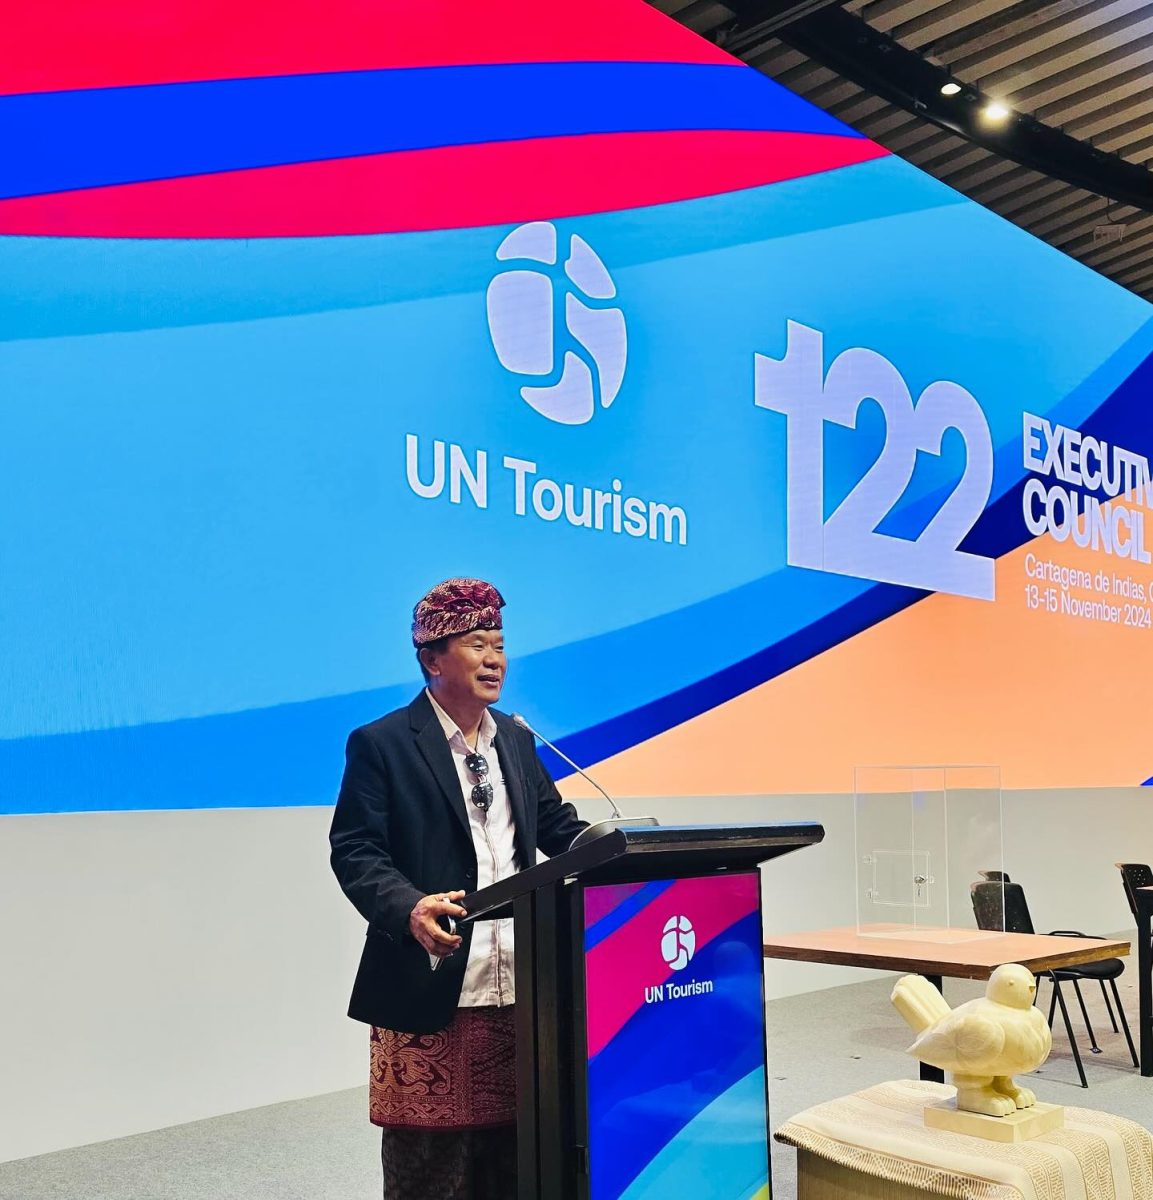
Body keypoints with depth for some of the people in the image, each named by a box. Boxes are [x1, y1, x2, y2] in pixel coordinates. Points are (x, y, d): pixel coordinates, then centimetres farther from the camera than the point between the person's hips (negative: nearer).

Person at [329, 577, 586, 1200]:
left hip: (518, 988, 6)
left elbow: (560, 828, 17)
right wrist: (411, 908, -29)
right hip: (431, 991, -5)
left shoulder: (516, 740, 15)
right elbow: (355, 851, -11)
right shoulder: (381, 744, -5)